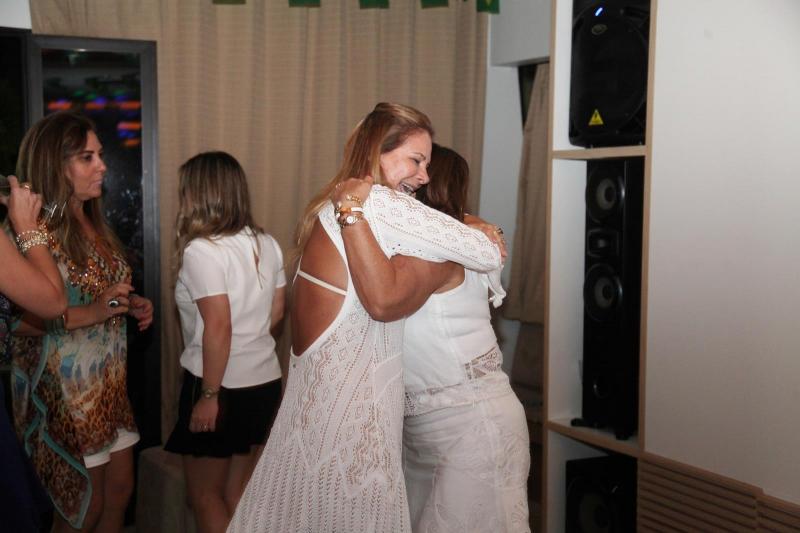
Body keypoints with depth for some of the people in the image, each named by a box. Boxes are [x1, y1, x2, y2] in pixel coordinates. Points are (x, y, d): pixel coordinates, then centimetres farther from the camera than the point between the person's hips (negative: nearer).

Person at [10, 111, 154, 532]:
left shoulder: (93, 224, 8)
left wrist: (131, 306, 4)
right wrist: (89, 314, -30)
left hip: (109, 385, 8)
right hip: (63, 391, -8)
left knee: (120, 492, 16)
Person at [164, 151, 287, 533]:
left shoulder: (202, 249, -17)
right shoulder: (266, 243, 5)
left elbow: (218, 327, -22)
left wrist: (209, 395, -17)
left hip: (223, 386, -7)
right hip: (265, 381, 7)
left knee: (204, 494, 10)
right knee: (239, 495, 17)